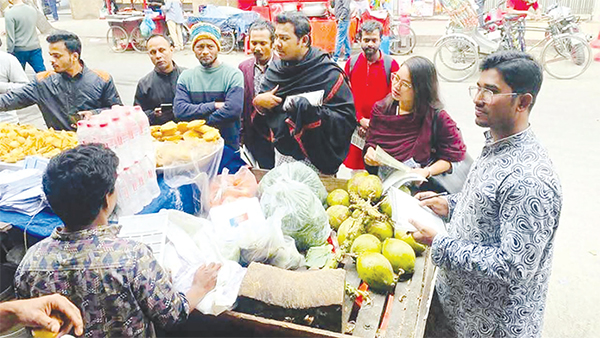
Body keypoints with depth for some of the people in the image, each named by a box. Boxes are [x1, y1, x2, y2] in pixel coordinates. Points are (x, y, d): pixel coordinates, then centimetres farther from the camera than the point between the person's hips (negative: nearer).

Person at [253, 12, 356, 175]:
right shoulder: (276, 67, 4)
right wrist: (258, 101, -9)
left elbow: (347, 119, -20)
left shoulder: (328, 74, -15)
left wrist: (308, 110, -30)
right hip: (281, 154, 6)